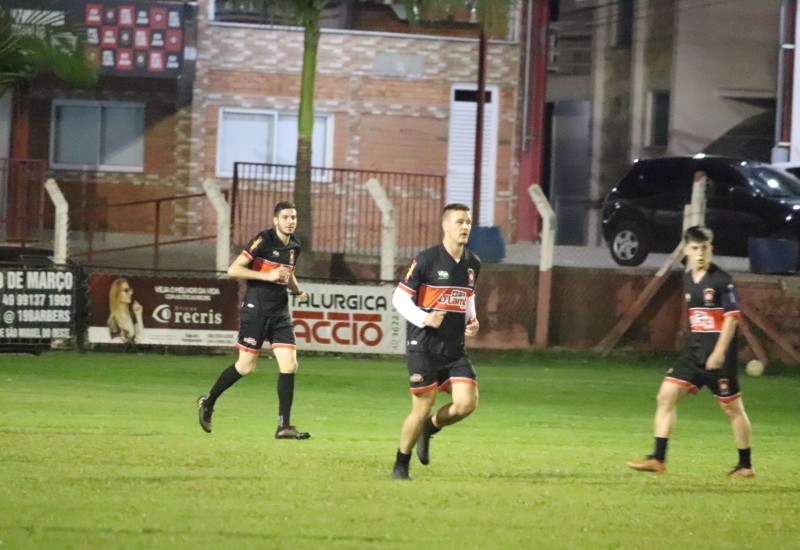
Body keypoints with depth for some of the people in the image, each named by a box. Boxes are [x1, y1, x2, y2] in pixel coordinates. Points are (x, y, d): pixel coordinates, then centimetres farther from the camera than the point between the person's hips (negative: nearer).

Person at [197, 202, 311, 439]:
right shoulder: (264, 240, -12)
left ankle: (284, 426, -3)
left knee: (289, 365, -6)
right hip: (256, 310, -6)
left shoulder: (294, 246, 9)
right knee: (246, 366, 0)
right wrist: (268, 275, -22)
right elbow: (233, 270, -17)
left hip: (280, 312, 6)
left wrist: (298, 290, 10)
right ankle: (208, 402, 23)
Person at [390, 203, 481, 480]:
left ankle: (429, 428, 20)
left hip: (455, 350, 5)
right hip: (424, 347, -5)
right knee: (423, 408, -5)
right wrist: (424, 318, -22)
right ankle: (401, 465, 15)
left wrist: (471, 320, 6)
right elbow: (399, 297, -7)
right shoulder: (427, 259, -9)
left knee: (467, 402, -10)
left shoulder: (473, 264, 9)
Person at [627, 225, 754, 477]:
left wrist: (719, 352, -22)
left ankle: (745, 465, 14)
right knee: (666, 397, -2)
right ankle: (658, 459, 0)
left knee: (732, 408, 2)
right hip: (694, 350, 7)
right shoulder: (688, 279, 10)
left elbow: (731, 317, -15)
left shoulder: (722, 280, -12)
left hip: (718, 353, -7)